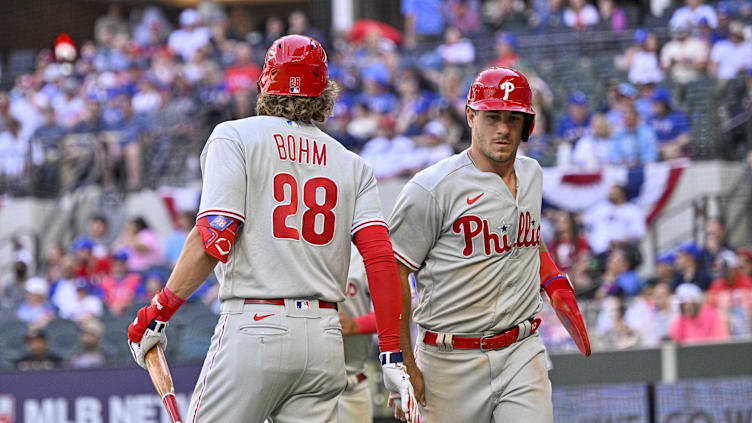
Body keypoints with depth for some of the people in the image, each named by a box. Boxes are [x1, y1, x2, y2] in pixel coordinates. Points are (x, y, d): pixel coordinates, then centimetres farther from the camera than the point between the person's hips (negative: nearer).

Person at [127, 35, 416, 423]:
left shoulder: (234, 137, 3)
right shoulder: (352, 165, 14)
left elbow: (213, 238, -9)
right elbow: (380, 257, 2)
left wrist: (160, 311, -4)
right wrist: (392, 354, 1)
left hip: (255, 329, -4)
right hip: (325, 339, 4)